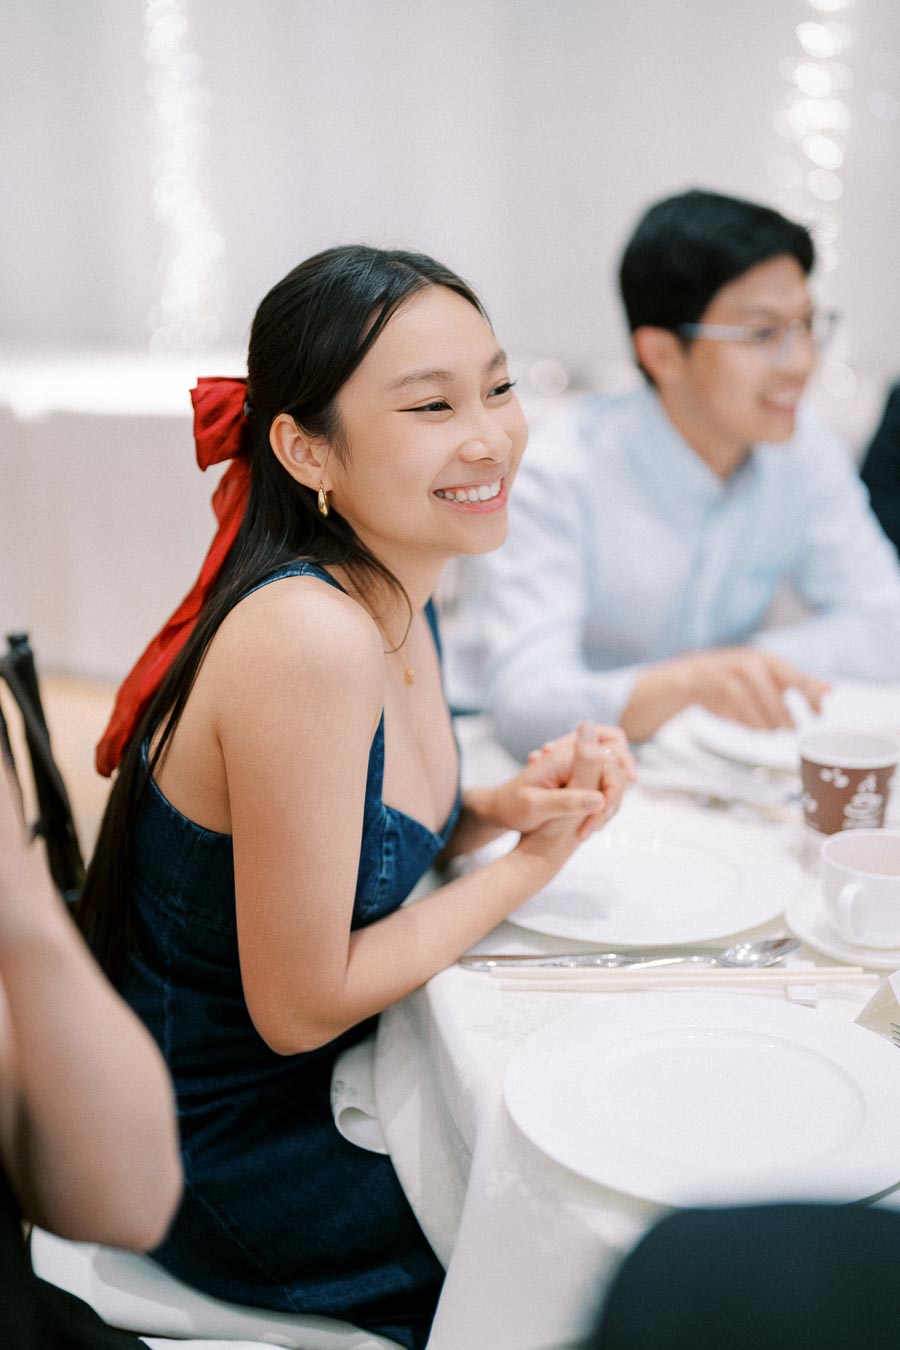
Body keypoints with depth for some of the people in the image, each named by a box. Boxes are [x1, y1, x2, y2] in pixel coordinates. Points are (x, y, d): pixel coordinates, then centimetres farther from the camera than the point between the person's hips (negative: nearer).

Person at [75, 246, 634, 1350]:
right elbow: (300, 1007, -24)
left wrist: (503, 805, -9)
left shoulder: (393, 594, -3)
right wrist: (531, 861, -15)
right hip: (224, 1158, -7)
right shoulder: (311, 639, -31)